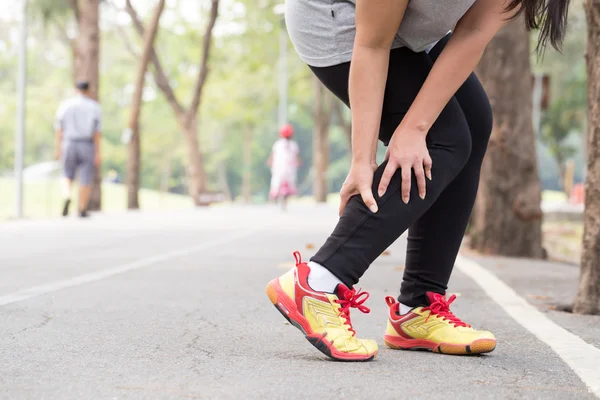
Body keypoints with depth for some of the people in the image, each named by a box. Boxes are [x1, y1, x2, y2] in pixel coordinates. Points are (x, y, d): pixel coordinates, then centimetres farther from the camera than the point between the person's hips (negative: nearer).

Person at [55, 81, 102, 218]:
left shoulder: (65, 105, 2)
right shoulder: (95, 107, -3)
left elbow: (59, 130, 0)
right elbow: (97, 133, -7)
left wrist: (58, 149, 4)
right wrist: (97, 154, -6)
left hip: (69, 145, 1)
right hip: (87, 146, -1)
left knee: (68, 176, 14)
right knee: (86, 180, 7)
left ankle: (67, 197, -14)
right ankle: (82, 209, 7)